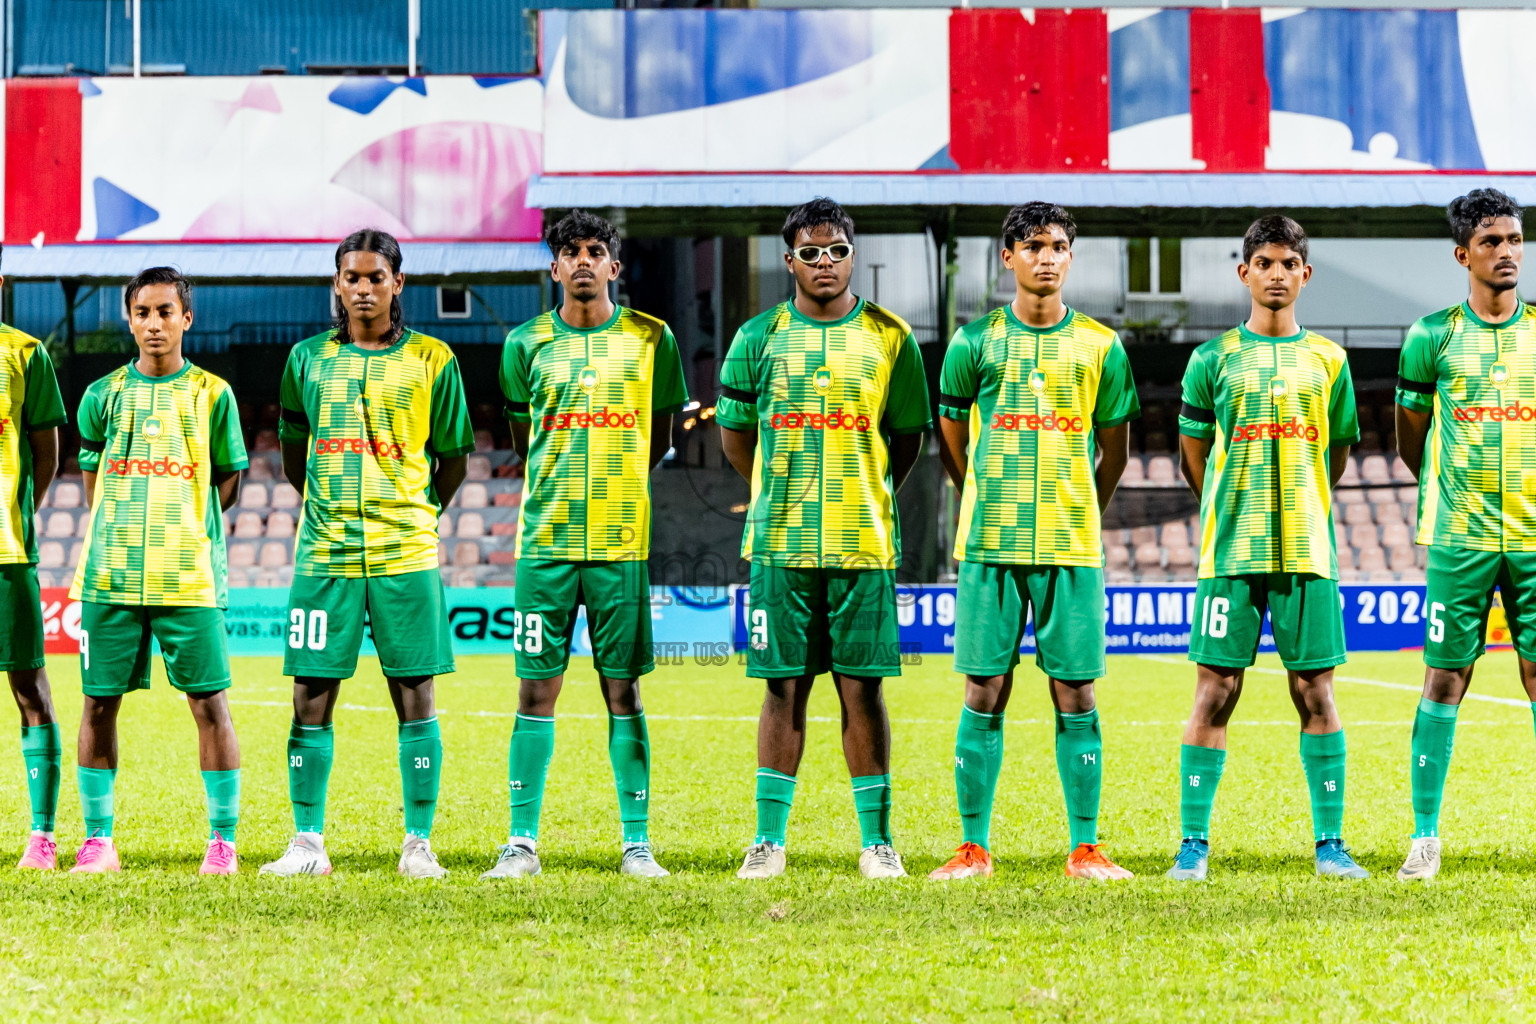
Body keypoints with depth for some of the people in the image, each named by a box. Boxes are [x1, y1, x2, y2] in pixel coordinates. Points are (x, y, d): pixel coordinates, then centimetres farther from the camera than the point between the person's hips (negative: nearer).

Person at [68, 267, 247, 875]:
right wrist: (128, 530, 5)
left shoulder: (212, 395, 5)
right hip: (110, 573, 2)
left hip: (190, 575, -2)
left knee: (208, 701, -5)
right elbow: (92, 482, 16)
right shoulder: (104, 394, 10)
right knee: (99, 702, 2)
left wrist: (181, 526, 4)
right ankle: (97, 838, 10)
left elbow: (228, 483, 10)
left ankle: (223, 841, 0)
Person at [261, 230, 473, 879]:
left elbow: (451, 458, 10)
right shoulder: (309, 358, 9)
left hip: (405, 554, -1)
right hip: (325, 552, 2)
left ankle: (419, 843, 5)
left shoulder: (431, 360, 3)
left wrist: (416, 517, 10)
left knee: (415, 696, 0)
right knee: (311, 698, 0)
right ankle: (307, 843, 7)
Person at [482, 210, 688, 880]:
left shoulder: (651, 339, 4)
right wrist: (559, 491, 11)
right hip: (545, 540, 0)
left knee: (623, 691, 2)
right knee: (537, 689, 0)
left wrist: (616, 486, 11)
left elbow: (660, 434, 14)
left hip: (622, 541, 0)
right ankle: (522, 840, 3)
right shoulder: (527, 343, 6)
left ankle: (636, 842, 5)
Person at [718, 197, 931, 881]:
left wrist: (864, 496, 9)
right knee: (784, 688, 2)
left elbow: (908, 434, 12)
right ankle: (769, 839, 7)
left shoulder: (890, 337, 5)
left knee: (861, 687, 0)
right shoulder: (759, 337, 5)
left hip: (862, 542, 0)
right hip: (781, 543, 0)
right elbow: (733, 431, 14)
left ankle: (877, 841, 6)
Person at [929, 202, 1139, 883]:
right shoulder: (976, 342, 4)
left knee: (1076, 697, 1)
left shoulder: (1100, 346, 6)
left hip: (1073, 546, 1)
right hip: (990, 544, -1)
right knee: (985, 694, 0)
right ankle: (973, 848, 5)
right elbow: (952, 441, 14)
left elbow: (1114, 453, 16)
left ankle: (1085, 849, 4)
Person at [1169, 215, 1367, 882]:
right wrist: (1237, 515, 11)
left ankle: (1329, 843, 6)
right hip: (1230, 551, -1)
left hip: (1307, 550, 2)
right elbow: (1193, 456, 11)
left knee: (1314, 690, 1)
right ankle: (1193, 843, 0)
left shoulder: (1327, 360, 10)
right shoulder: (1214, 359, 4)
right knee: (1215, 689, -4)